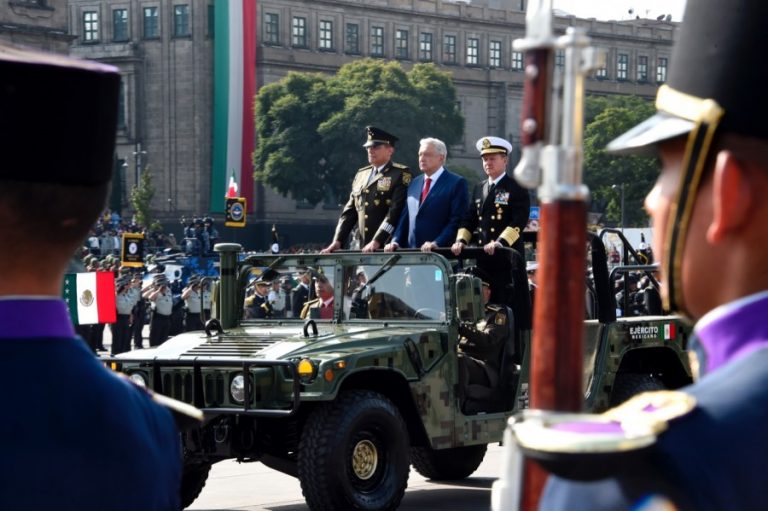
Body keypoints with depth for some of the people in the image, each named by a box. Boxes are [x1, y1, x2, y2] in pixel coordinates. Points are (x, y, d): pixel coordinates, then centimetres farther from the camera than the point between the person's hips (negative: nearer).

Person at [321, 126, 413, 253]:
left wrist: (377, 242, -21)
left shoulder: (401, 174, -2)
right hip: (363, 249, 5)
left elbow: (396, 211, -12)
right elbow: (350, 211, 17)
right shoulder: (361, 174, 18)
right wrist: (337, 241, 5)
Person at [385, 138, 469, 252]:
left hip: (440, 251, -5)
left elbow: (457, 221, -9)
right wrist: (396, 241, 2)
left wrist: (437, 243, -19)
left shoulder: (457, 183, -2)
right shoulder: (414, 183, 18)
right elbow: (405, 218, 18)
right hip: (411, 252, 5)